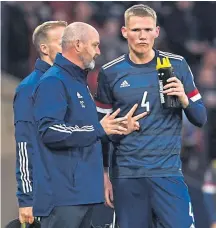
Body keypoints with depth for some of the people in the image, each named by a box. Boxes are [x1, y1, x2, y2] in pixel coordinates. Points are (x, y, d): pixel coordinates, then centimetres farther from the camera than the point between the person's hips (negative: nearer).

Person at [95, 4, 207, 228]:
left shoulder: (176, 65, 5)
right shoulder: (110, 73, 5)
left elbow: (200, 118, 8)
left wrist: (183, 99, -12)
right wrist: (103, 175, 6)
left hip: (167, 171, 0)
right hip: (126, 176, 0)